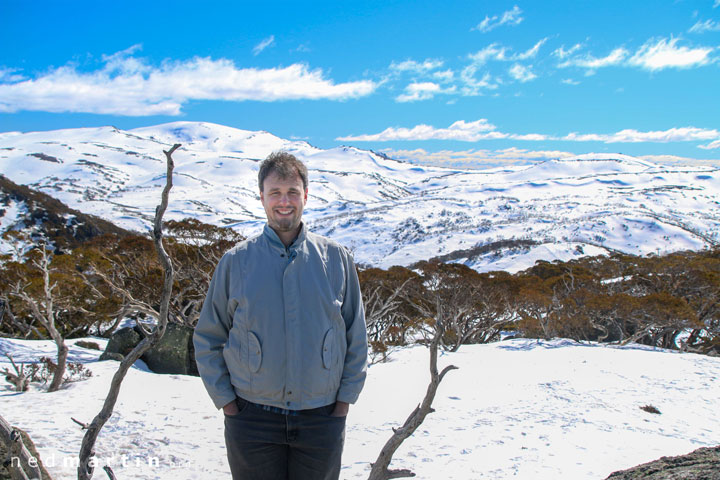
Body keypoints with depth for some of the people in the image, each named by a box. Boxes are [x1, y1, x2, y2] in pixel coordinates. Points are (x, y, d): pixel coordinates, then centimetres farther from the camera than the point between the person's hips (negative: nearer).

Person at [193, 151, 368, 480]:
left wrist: (345, 398, 2)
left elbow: (357, 336, 6)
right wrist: (225, 401, 0)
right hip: (252, 420, 0)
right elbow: (207, 339, 6)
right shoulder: (235, 261, -1)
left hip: (322, 418, 1)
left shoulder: (336, 258, 1)